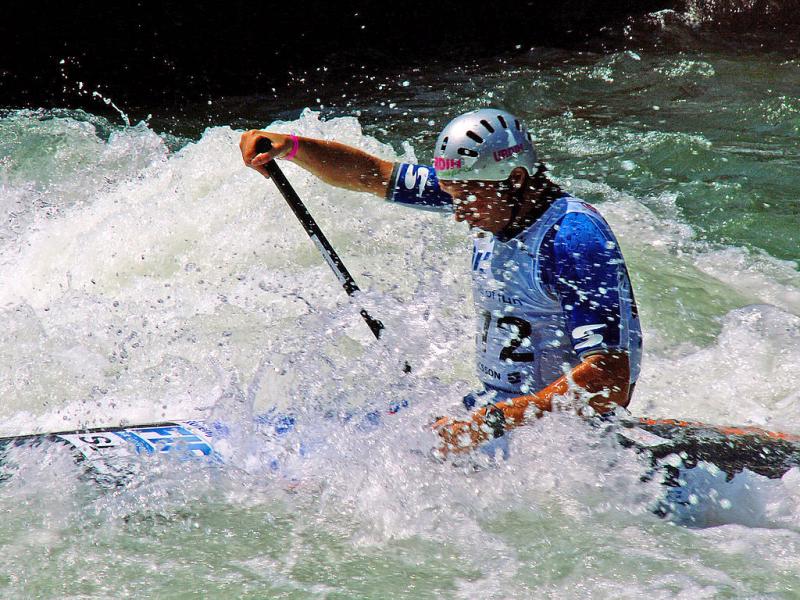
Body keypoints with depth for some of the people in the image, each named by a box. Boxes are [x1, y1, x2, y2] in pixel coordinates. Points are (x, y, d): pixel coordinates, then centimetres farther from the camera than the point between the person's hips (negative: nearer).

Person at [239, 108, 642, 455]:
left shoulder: (573, 239, -24)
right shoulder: (492, 199, 2)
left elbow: (610, 382, -32)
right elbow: (365, 174, 9)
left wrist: (492, 422, -38)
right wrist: (290, 146, -8)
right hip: (496, 407, 9)